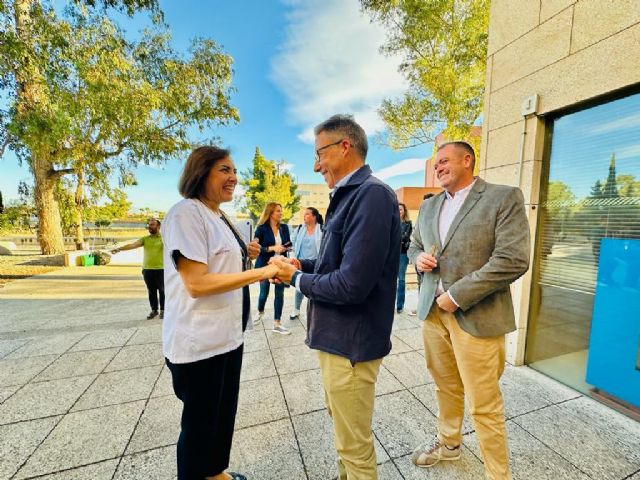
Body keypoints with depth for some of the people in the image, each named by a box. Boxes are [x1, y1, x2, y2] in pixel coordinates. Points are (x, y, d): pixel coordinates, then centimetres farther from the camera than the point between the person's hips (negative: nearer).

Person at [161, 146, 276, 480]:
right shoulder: (186, 213, -16)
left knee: (224, 412, 25)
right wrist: (261, 272, -27)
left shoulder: (219, 216, 11)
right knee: (200, 420, 14)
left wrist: (243, 256, 3)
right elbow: (196, 284, -24)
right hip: (200, 341, -9)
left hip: (227, 334, 9)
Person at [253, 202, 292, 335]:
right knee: (264, 292, 14)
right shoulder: (261, 228, -9)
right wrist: (272, 248, -22)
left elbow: (289, 244, 12)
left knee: (279, 293, 3)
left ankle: (277, 324, 16)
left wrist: (286, 248, -10)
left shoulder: (284, 227, 3)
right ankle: (260, 311, 46)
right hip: (265, 265, -3)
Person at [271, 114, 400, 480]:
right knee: (344, 428, 29)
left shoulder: (372, 194, -22)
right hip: (338, 335, 10)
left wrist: (297, 279, -12)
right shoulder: (350, 195, 9)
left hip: (351, 341, -9)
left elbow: (351, 283, -28)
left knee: (355, 445, 14)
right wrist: (300, 264, 2)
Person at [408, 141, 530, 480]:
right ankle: (448, 443, 46)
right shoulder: (428, 206, 12)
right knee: (446, 388, 22)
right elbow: (414, 245, 21)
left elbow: (514, 259, -16)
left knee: (484, 404, 7)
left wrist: (456, 296, -17)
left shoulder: (504, 197, -7)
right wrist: (418, 257, -4)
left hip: (476, 316, -5)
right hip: (432, 311, 6)